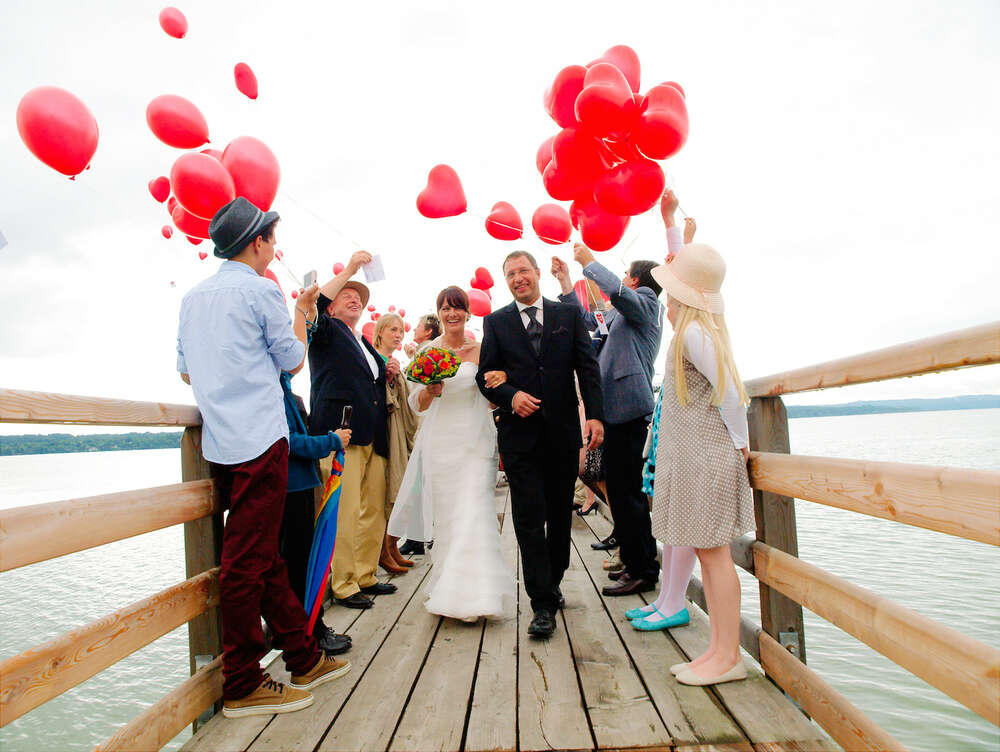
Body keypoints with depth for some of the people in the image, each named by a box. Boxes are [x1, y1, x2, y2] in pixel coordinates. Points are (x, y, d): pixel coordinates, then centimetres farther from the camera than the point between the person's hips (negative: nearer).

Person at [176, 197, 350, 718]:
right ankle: (242, 686, 9)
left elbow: (187, 372, 20)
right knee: (248, 562, -2)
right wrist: (302, 313, 15)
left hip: (221, 442, 8)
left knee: (264, 556, 12)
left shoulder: (193, 296, 16)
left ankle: (303, 658, 24)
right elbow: (293, 361, 1)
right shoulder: (261, 290, -7)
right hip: (260, 440, -8)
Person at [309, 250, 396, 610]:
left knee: (374, 510, 9)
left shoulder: (366, 345, 27)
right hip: (341, 433, -7)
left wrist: (388, 374, 13)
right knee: (345, 510, -8)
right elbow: (311, 308, -15)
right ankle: (344, 585, 1)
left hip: (373, 438, 8)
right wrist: (348, 271, -14)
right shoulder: (327, 332, 6)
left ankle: (365, 576, 20)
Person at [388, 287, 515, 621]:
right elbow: (417, 404, 7)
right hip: (440, 442, 1)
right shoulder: (428, 352, 6)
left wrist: (502, 377, -12)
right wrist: (430, 390, -15)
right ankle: (446, 588, 23)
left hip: (475, 442, -1)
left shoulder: (480, 350, 5)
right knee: (445, 516, 7)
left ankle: (472, 594, 3)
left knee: (473, 514, -7)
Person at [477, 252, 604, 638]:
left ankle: (552, 583, 33)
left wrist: (595, 414, -9)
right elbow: (485, 375, 5)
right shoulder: (496, 322, 8)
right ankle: (542, 604, 5)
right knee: (529, 518, -2)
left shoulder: (569, 314, 8)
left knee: (560, 515, 13)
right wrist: (510, 396, -15)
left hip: (563, 431, 1)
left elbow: (588, 367, 2)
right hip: (520, 434, -1)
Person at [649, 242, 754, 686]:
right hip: (694, 455, 10)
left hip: (705, 455, -10)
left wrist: (739, 442, -8)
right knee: (707, 553, 12)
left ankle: (729, 657, 9)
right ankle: (719, 649, 21)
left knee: (713, 553, -2)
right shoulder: (698, 328, 12)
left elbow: (729, 391, -19)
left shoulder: (693, 334, -15)